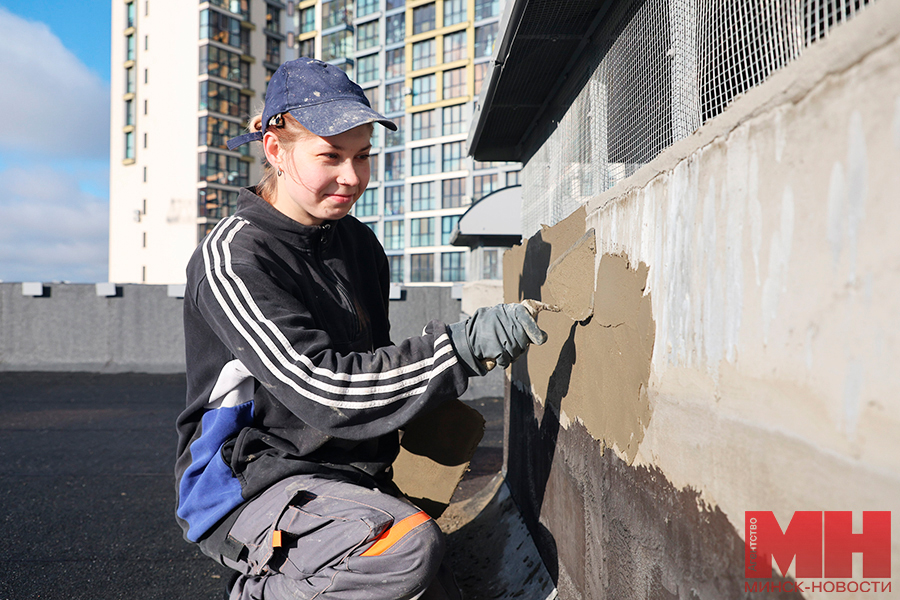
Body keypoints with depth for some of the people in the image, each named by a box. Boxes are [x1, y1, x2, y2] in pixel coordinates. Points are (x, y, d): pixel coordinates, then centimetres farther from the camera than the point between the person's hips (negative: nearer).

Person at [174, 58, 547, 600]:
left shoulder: (360, 244, 9)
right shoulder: (233, 257, -15)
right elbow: (321, 390, -26)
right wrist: (460, 347, -30)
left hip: (353, 480, 7)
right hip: (252, 483, -7)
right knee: (410, 548, -30)